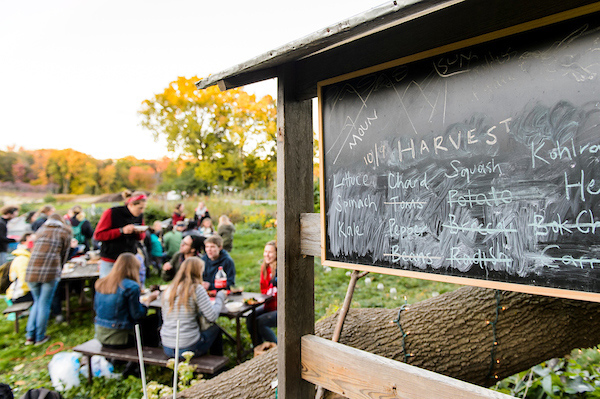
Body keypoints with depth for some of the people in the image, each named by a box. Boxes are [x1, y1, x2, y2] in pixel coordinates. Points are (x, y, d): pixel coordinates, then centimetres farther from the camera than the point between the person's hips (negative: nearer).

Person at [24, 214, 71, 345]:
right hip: (51, 271, -3)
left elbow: (36, 250, 23)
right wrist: (59, 270, 25)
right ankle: (40, 337, 13)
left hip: (32, 270, 3)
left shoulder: (40, 230, 22)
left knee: (37, 302, 19)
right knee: (44, 304, 5)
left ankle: (30, 335, 16)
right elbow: (64, 255, 11)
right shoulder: (65, 232, 12)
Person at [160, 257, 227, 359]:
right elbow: (212, 317, -12)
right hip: (187, 349, -6)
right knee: (215, 328, 18)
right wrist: (220, 297, 4)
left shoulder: (169, 289, 4)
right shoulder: (197, 289, -13)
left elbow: (165, 318, 13)